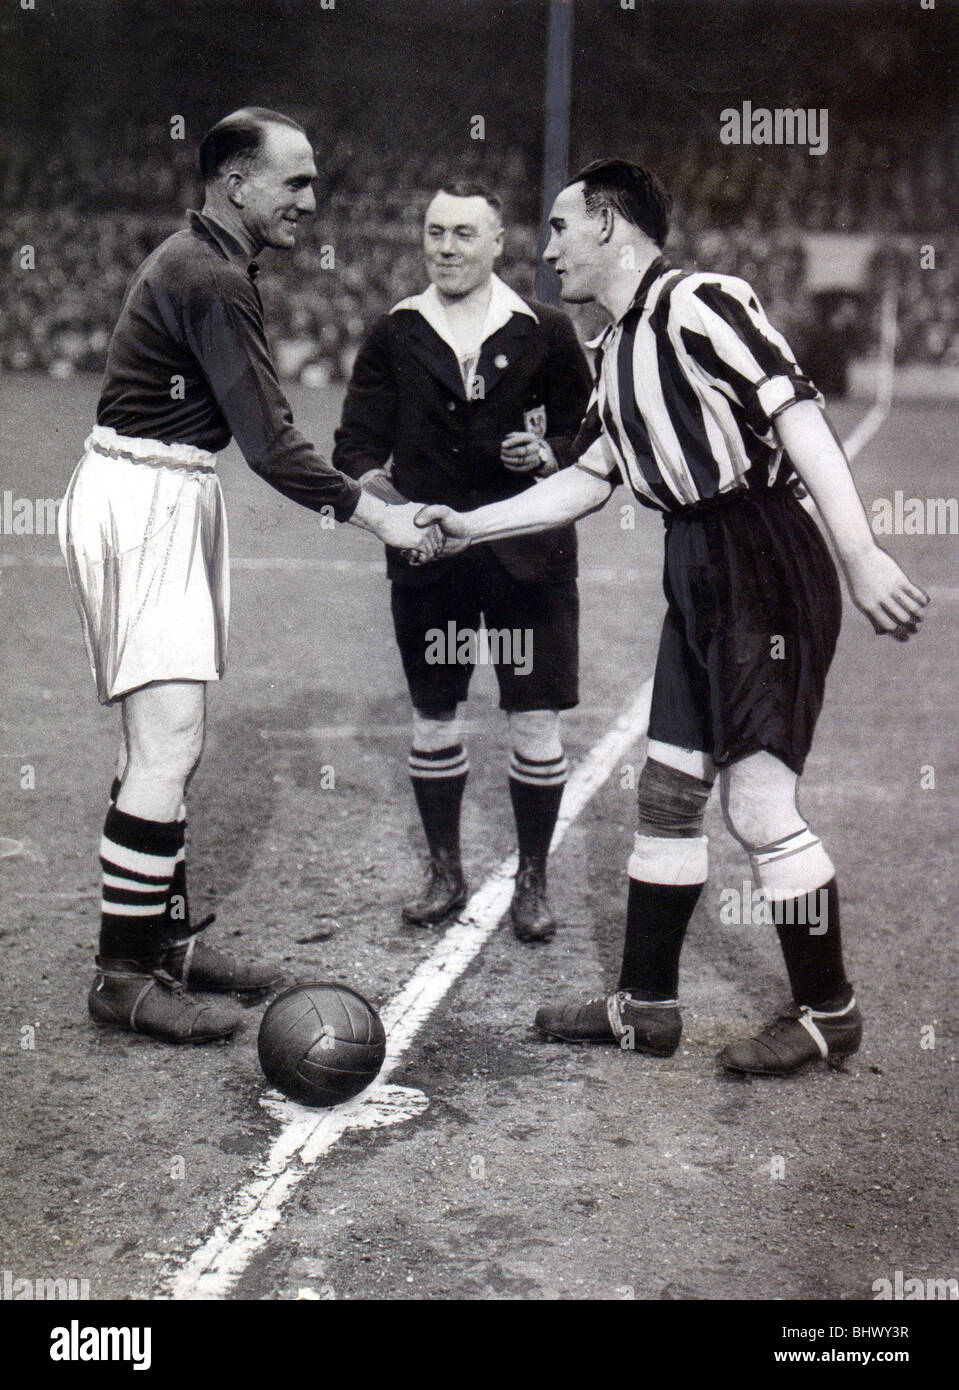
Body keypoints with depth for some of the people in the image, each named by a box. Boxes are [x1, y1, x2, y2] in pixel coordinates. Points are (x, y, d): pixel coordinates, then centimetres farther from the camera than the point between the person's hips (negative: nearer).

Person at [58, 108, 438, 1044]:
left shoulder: (196, 261, 16)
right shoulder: (214, 279, -17)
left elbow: (248, 428, 16)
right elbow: (267, 442, -20)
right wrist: (373, 514, -13)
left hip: (167, 500, 11)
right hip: (140, 503, -11)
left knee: (164, 741, 13)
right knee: (168, 745, -11)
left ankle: (165, 938, 22)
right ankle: (124, 975, -4)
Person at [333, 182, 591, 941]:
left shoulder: (545, 332, 2)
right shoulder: (395, 334, 7)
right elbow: (358, 439, 5)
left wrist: (550, 453, -13)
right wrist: (369, 482, -16)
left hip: (528, 555, -2)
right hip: (426, 557, 2)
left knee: (537, 722, 1)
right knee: (433, 720, 10)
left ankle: (533, 880, 17)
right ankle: (445, 871, 27)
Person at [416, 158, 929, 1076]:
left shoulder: (697, 305, -12)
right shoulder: (617, 348, 16)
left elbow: (798, 417, -20)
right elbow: (586, 481, 22)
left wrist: (862, 557, -27)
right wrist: (466, 526, 21)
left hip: (766, 568, -9)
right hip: (697, 575, 9)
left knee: (759, 804, -6)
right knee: (666, 793, 12)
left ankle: (826, 1012, 12)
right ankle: (645, 1007, 23)